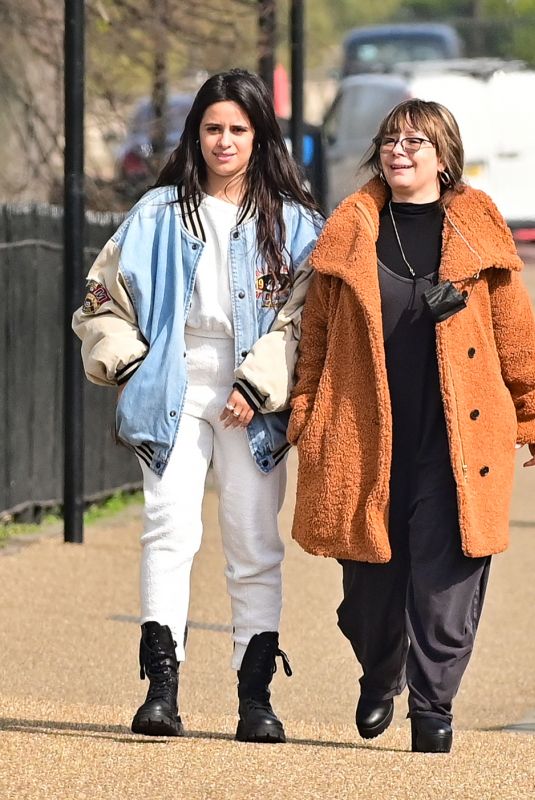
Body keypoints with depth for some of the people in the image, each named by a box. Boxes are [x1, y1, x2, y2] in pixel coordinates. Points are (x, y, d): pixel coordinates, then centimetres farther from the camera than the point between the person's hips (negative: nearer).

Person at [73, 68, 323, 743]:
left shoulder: (293, 222, 8)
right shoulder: (160, 213, 11)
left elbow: (303, 315, 0)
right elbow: (103, 296, 13)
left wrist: (258, 384, -10)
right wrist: (128, 364, 1)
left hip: (255, 402, 0)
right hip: (175, 391, 0)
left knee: (255, 545, -1)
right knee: (170, 527, -14)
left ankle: (256, 694, 3)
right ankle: (161, 686, -19)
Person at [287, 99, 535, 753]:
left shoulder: (477, 228, 6)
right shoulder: (349, 230, 9)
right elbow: (317, 329, 11)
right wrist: (305, 412, 6)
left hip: (458, 435, -1)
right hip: (365, 434, 1)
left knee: (445, 570, -7)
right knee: (370, 575, 7)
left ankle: (433, 704, 3)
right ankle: (380, 677, 35)